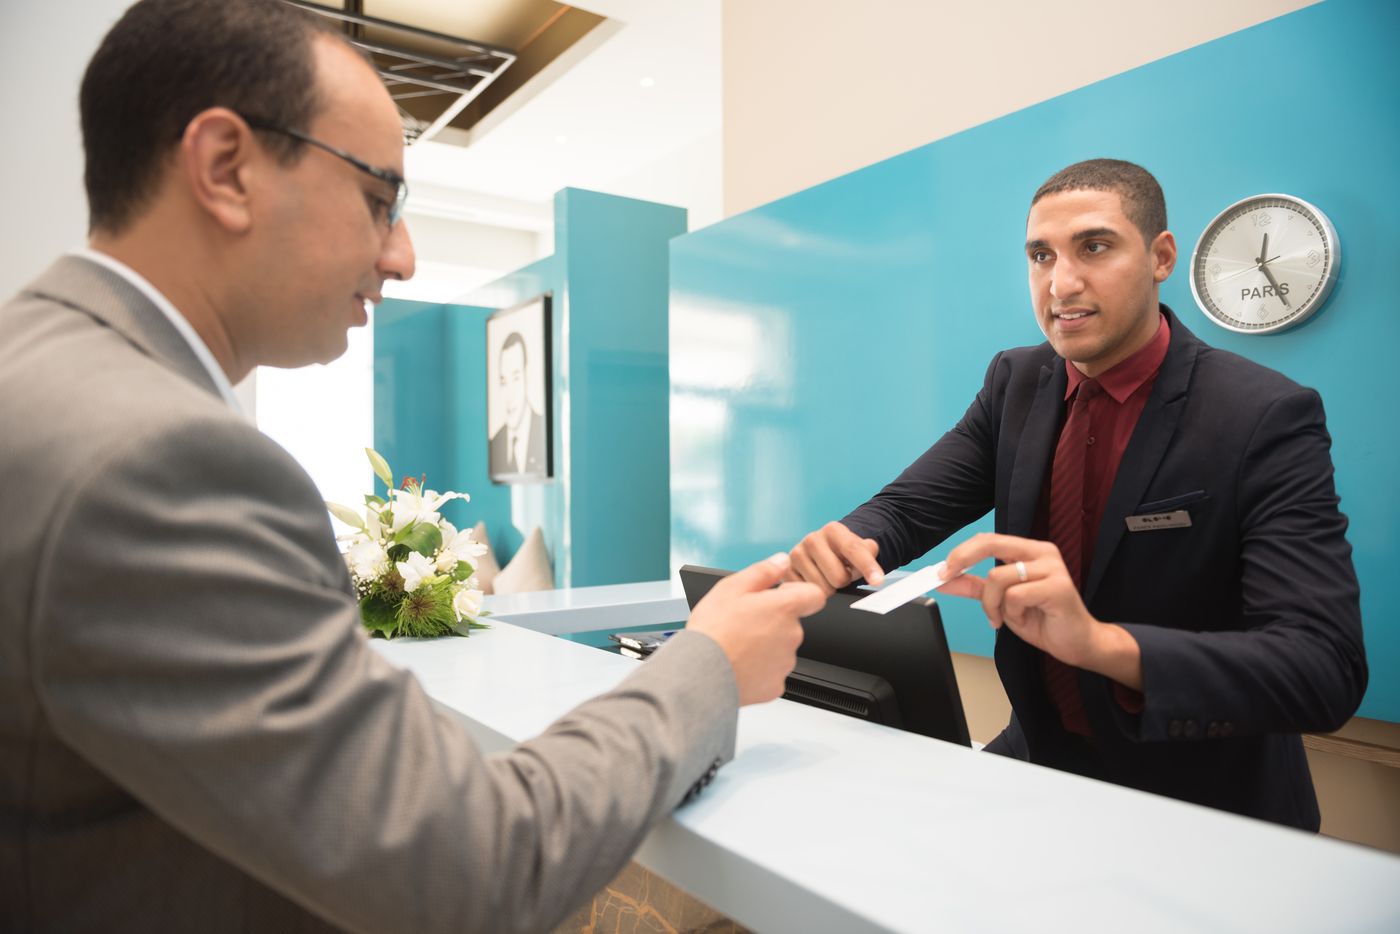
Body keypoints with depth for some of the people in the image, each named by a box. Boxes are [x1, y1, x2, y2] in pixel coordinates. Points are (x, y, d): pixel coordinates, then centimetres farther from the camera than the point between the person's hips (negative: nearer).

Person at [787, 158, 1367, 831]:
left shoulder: (1268, 417, -18)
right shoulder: (1017, 383, -2)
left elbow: (1327, 669, -26)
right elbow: (905, 507, -6)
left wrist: (1101, 641, -42)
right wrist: (845, 547, -30)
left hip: (1201, 800, -4)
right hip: (1042, 757, 4)